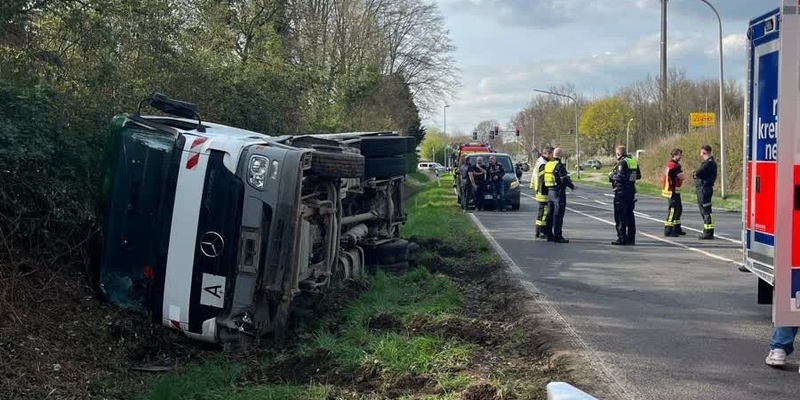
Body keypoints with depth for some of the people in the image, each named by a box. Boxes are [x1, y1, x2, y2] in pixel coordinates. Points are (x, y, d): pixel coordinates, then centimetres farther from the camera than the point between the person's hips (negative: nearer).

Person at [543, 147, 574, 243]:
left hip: (550, 191, 8)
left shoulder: (548, 164, 10)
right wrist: (572, 186, -1)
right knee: (558, 215, -6)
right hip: (559, 192, -8)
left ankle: (549, 235, 17)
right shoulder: (559, 165, -15)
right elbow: (565, 179, -18)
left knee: (550, 214, 13)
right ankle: (558, 236, -5)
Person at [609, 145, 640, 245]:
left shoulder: (622, 162, -15)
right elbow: (638, 175, 14)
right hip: (631, 191, 8)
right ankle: (631, 239, 17)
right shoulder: (634, 161, 10)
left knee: (620, 215, -2)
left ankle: (622, 238, -2)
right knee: (630, 215, 14)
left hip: (621, 191, -8)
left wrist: (611, 175, -5)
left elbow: (620, 177, -22)